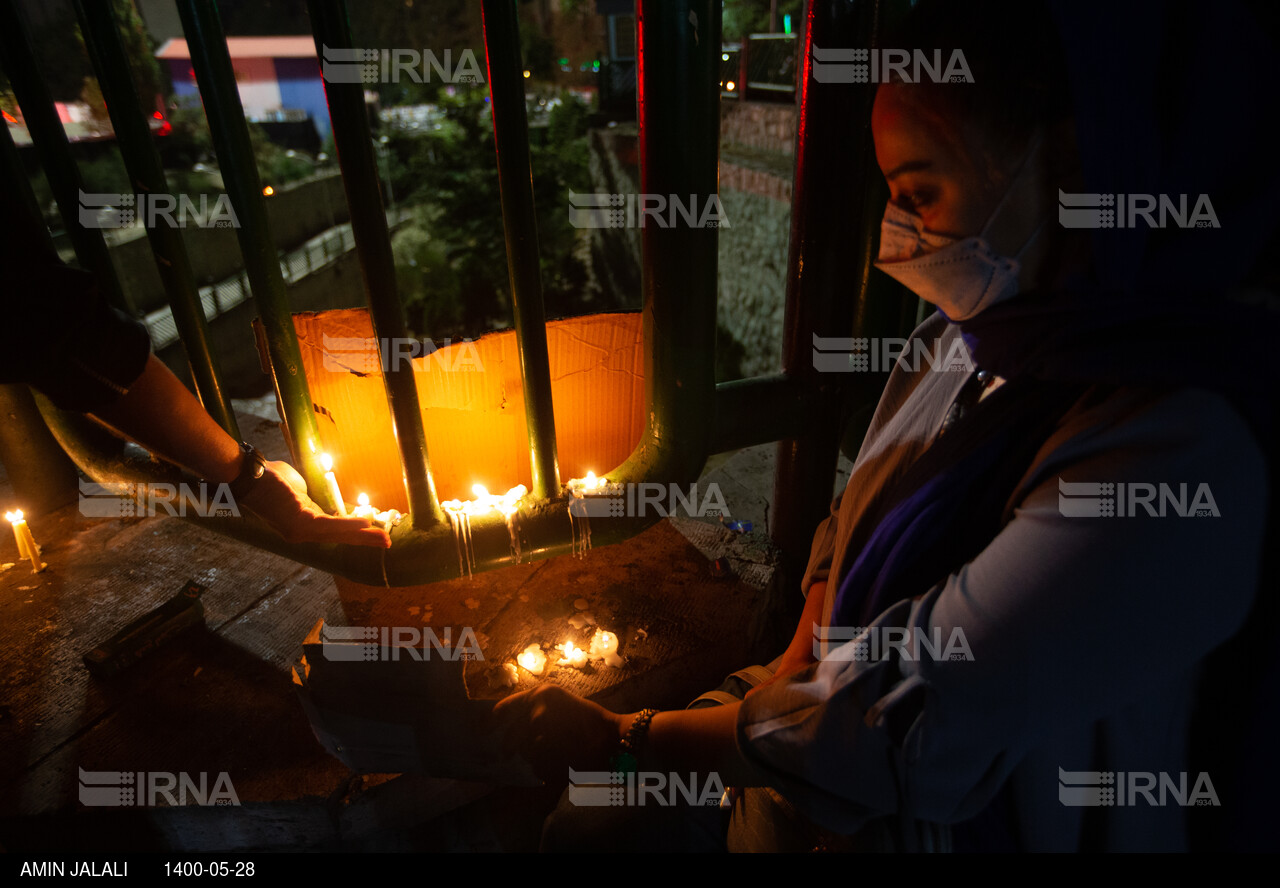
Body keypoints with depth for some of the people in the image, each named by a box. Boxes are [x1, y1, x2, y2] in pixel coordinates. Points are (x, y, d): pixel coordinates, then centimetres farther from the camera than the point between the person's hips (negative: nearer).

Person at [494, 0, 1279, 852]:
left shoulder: (1177, 447, -27)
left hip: (971, 822, -5)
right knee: (588, 820, 3)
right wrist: (783, 708, -7)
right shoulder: (952, 346, -3)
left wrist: (620, 742, -19)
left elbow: (918, 728, -28)